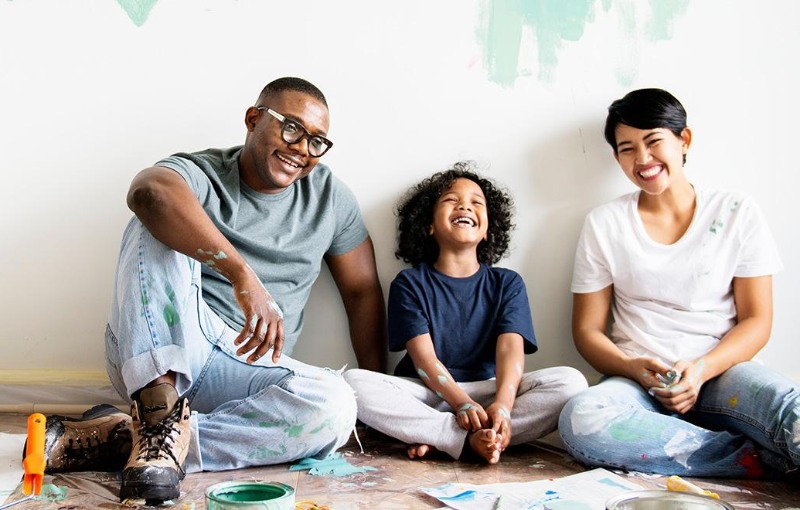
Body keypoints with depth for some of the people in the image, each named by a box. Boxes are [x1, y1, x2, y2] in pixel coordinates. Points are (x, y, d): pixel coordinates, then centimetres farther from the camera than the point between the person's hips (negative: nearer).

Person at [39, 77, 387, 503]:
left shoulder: (328, 196, 9)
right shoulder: (201, 174, -6)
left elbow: (363, 291, 12)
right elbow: (149, 190, -31)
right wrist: (243, 274, -41)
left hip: (246, 368, 3)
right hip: (154, 355, -3)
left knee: (335, 405, -29)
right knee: (162, 228, -24)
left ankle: (119, 438, -26)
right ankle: (159, 413, -37)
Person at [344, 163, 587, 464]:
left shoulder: (507, 284, 11)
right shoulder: (410, 284, 6)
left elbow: (511, 348, -6)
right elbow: (423, 355, -7)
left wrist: (502, 405, -27)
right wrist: (462, 403, -25)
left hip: (488, 391, 2)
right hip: (428, 393, -1)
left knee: (571, 382, -24)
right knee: (353, 382, -29)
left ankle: (436, 439, -28)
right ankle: (471, 441, -34)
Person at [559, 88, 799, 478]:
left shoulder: (736, 213, 7)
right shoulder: (604, 224, 8)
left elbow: (757, 321, 5)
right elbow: (588, 329, 7)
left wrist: (701, 369, -13)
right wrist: (634, 368, -14)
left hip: (720, 372, -2)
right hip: (638, 379, 2)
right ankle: (763, 457, -25)